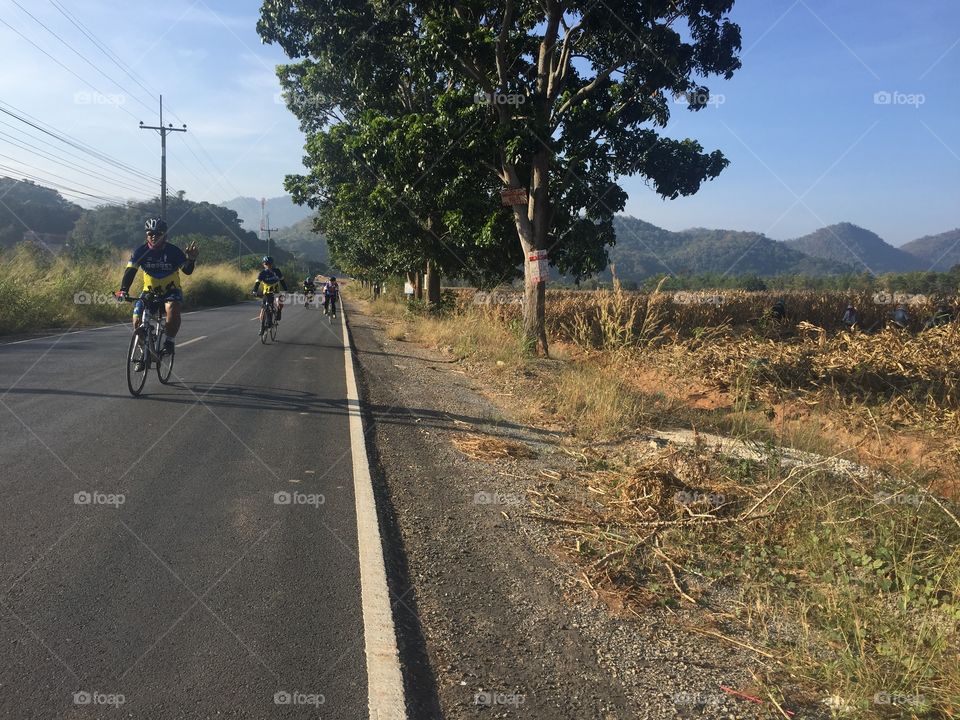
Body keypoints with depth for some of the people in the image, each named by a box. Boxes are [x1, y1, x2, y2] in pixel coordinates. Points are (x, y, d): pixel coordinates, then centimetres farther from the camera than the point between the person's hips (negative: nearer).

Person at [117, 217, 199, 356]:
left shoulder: (173, 251, -14)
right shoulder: (141, 251, -11)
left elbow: (187, 271, -14)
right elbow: (130, 271, -18)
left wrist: (191, 259, -36)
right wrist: (123, 290, -34)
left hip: (171, 290, -2)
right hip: (149, 291, 2)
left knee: (173, 308, -36)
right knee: (137, 321, -14)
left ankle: (170, 341, -17)